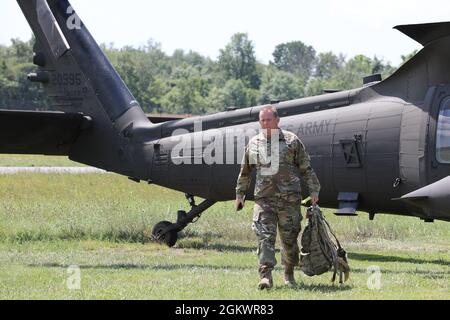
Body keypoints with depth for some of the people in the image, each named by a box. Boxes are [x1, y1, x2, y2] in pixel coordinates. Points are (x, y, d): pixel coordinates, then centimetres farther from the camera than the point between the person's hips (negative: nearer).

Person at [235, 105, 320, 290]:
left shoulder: (291, 141, 3)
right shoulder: (253, 144, 10)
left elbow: (306, 169, 5)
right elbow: (245, 172, 21)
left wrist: (314, 191, 2)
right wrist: (240, 194, 21)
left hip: (289, 199, -1)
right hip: (263, 199, 1)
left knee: (289, 238, 6)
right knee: (265, 236, -13)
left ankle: (289, 274, 24)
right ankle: (266, 276, -20)